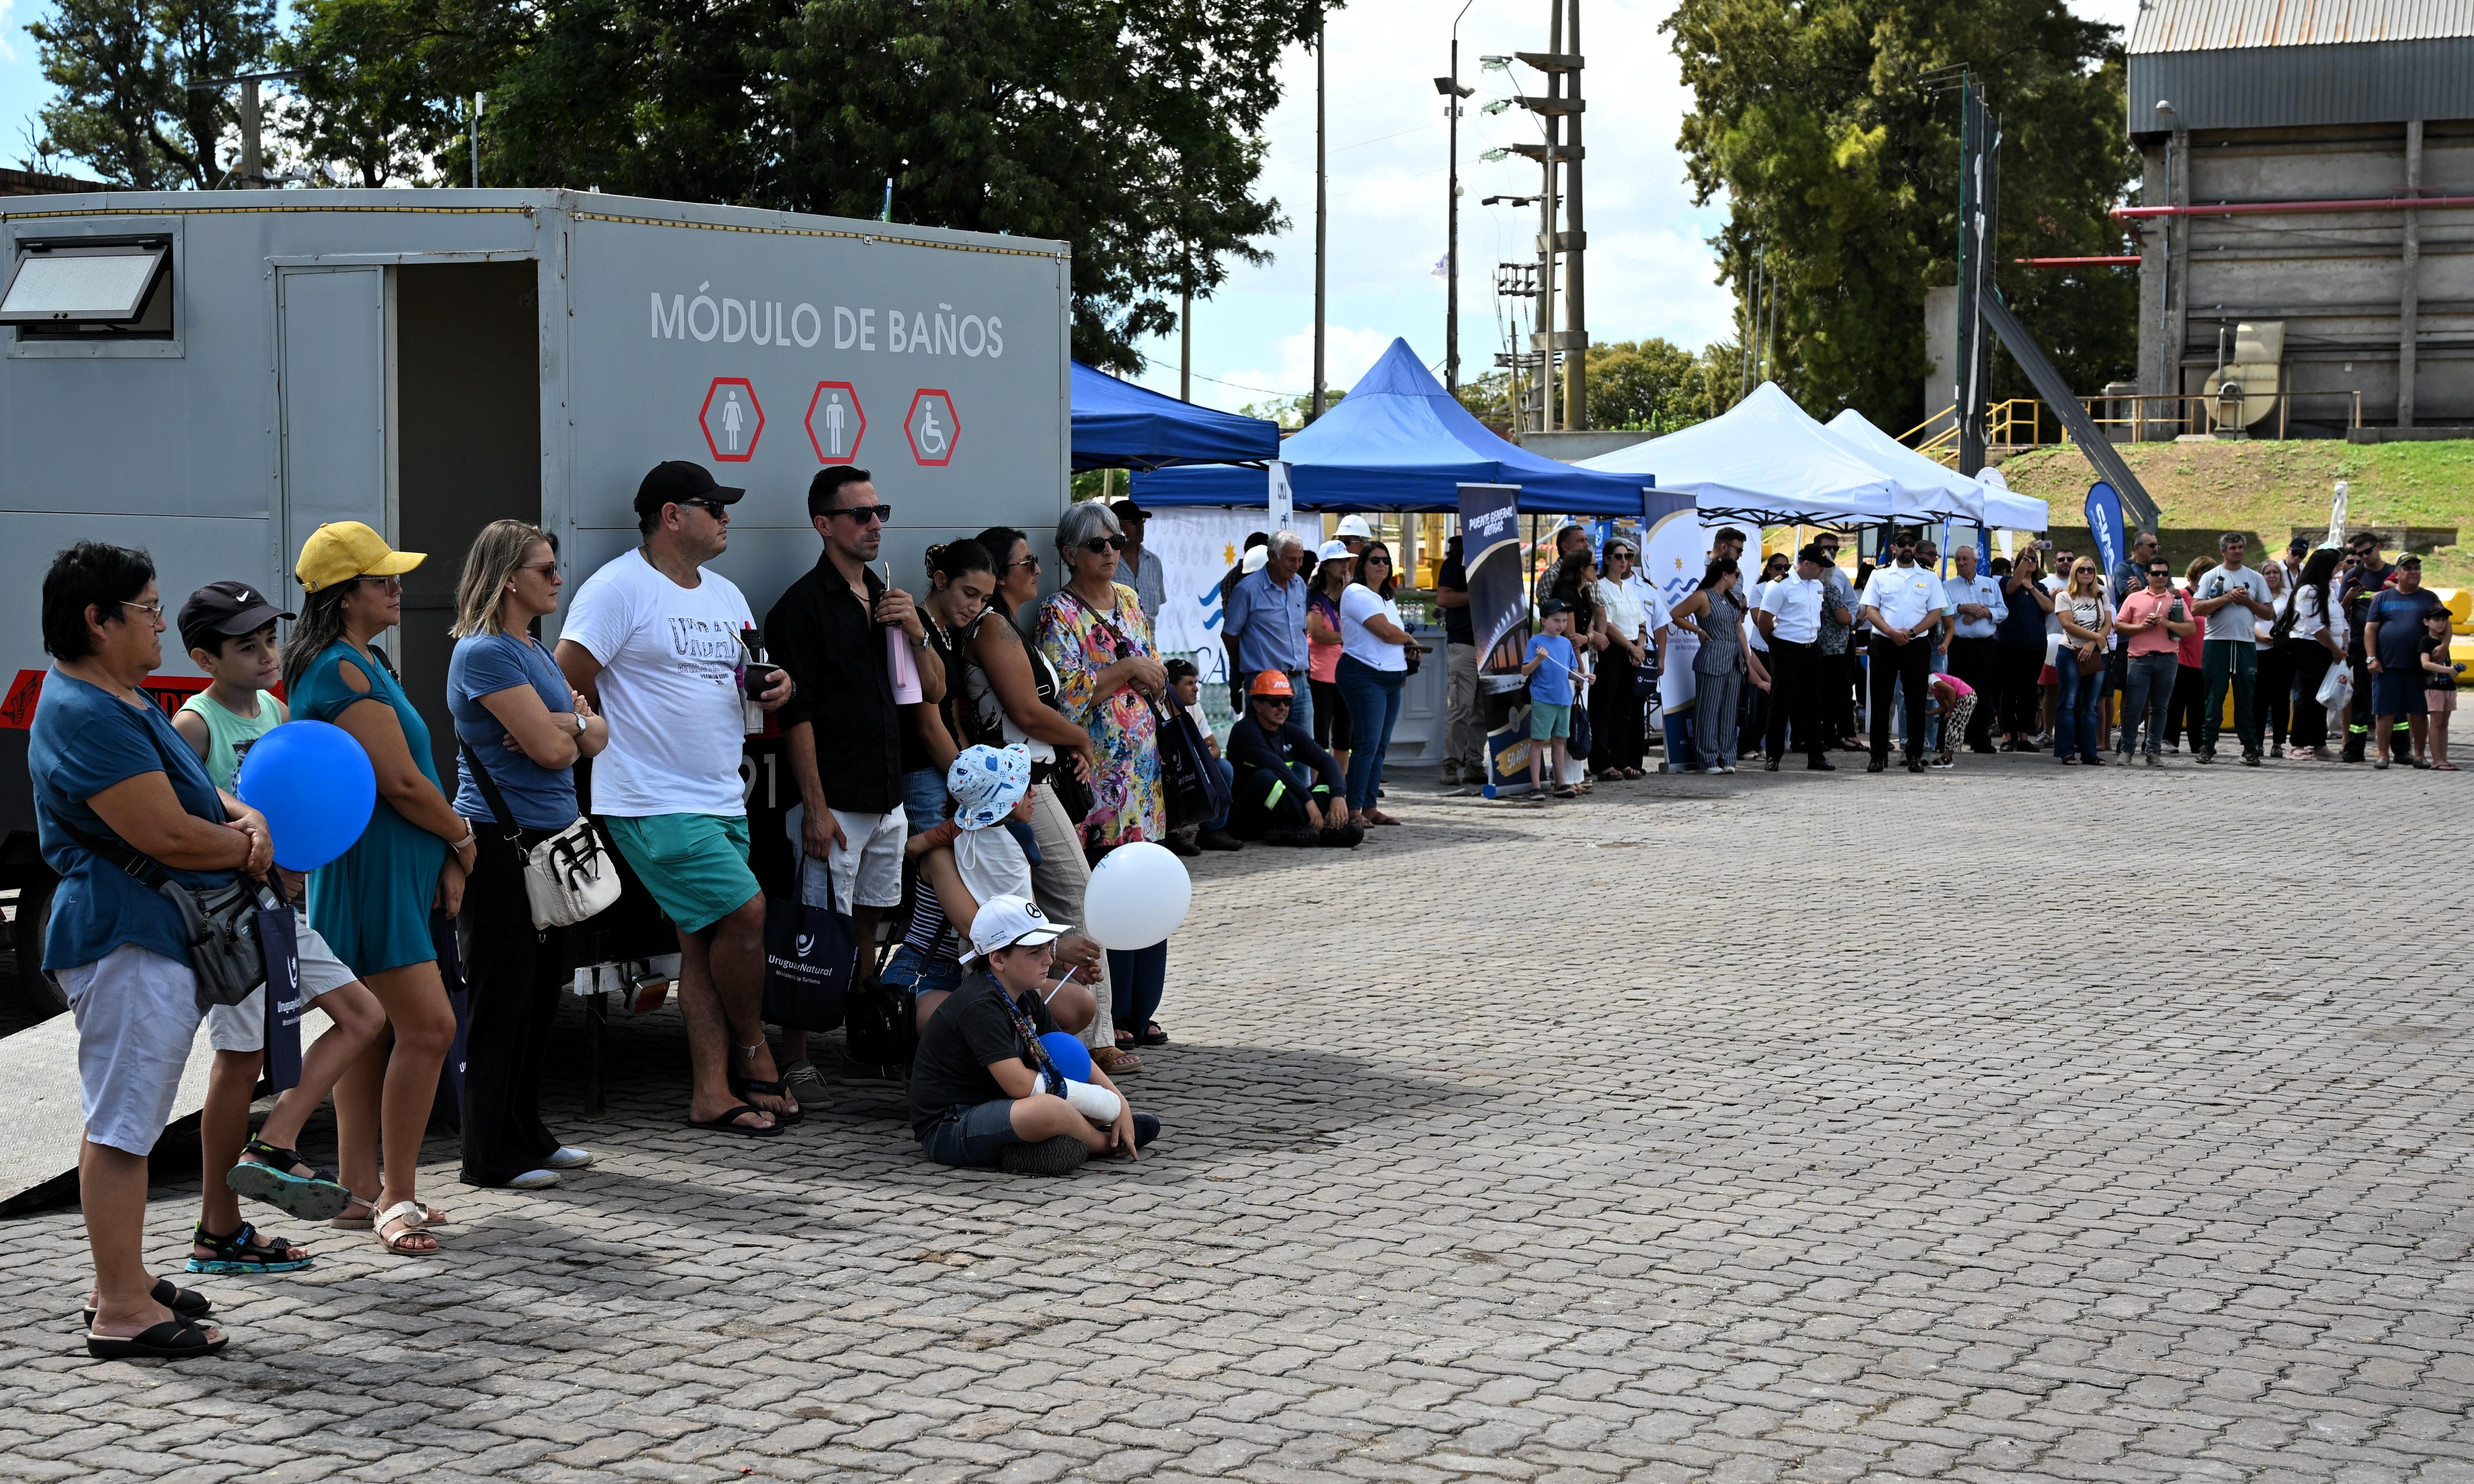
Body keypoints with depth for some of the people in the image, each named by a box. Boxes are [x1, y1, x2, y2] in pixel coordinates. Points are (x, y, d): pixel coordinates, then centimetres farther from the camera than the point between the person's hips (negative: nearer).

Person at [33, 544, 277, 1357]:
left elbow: (189, 787, 23)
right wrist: (251, 844, -6)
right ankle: (122, 1313, -4)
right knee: (120, 1123, -7)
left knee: (128, 1120, 17)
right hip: (127, 939, -11)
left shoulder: (120, 700, 16)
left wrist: (246, 815, 1)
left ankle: (126, 1283, 26)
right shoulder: (87, 718, -19)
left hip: (151, 934, 11)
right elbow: (169, 835, -24)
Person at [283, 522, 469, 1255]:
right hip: (368, 870, -11)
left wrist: (444, 857, 6)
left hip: (396, 868, 11)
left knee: (371, 1030, 14)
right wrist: (462, 837, -3)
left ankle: (362, 1189, 20)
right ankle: (394, 1199, -5)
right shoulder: (343, 672, -17)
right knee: (429, 1026, -12)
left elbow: (410, 774, 15)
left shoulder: (366, 663, 16)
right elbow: (402, 783, -19)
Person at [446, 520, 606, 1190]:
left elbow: (596, 737, 12)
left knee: (541, 995, 14)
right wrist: (574, 724, 3)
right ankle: (491, 1155, 3)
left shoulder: (535, 650, 16)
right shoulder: (485, 652, -14)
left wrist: (563, 725, -9)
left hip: (547, 840, 9)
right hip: (501, 842, -9)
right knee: (502, 998, -4)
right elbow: (553, 749, -19)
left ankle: (528, 1135, 23)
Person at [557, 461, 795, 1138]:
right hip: (655, 802, -8)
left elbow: (744, 676, 25)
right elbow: (568, 684, -12)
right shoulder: (618, 588, -10)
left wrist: (773, 686, 3)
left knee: (706, 942, 7)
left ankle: (712, 1092, 9)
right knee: (745, 911, -13)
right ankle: (753, 1052, 8)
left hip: (721, 798, 8)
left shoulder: (725, 595, 16)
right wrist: (617, 740, -4)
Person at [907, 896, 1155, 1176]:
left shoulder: (1027, 999, 8)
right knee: (1048, 1109, -32)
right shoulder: (980, 1006, -22)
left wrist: (1120, 1103, 2)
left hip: (990, 1107, 10)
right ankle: (1106, 1143, -5)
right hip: (947, 1129, -10)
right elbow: (1019, 1084, -27)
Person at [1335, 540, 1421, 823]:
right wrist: (1410, 639, 1)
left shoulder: (1387, 600, 21)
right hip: (1365, 676, -9)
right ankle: (1353, 810, -11)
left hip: (1391, 679, 9)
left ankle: (1369, 808, 11)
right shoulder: (1357, 594, -9)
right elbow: (1386, 632, -17)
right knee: (1367, 745, -13)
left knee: (1380, 747, 8)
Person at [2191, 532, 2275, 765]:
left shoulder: (2256, 578, 13)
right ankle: (2208, 745, 4)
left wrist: (2248, 601, -4)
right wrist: (2227, 598, -11)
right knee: (2214, 696, 0)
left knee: (2246, 698, 3)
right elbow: (2196, 608, -6)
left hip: (2246, 643, 2)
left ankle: (2250, 748, 5)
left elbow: (2269, 613, 12)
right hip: (2216, 643, -2)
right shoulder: (2212, 577, 6)